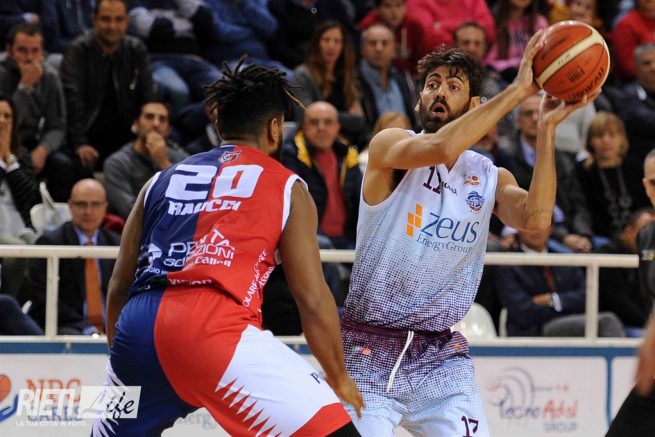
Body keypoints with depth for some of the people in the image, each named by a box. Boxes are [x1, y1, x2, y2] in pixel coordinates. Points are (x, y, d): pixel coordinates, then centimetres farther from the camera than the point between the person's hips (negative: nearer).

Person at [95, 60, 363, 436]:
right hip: (213, 326, -6)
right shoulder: (286, 187, 14)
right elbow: (313, 300, 10)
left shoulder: (164, 180, 27)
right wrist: (339, 378, 22)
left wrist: (120, 351, 40)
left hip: (138, 326, 6)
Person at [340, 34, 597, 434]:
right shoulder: (388, 146, -4)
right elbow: (440, 147, -26)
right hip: (369, 353, -4)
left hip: (441, 357, 4)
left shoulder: (490, 178, 8)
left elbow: (536, 218, -13)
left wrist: (546, 129, -18)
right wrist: (517, 90, -24)